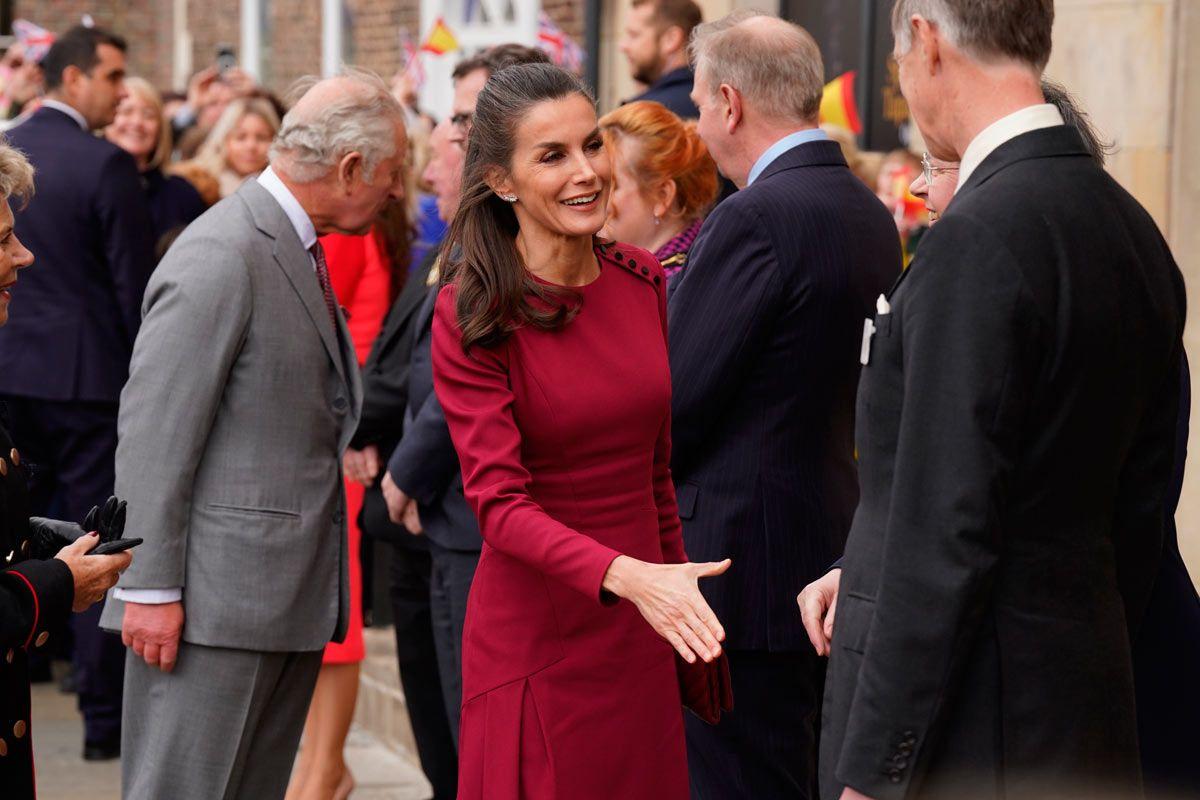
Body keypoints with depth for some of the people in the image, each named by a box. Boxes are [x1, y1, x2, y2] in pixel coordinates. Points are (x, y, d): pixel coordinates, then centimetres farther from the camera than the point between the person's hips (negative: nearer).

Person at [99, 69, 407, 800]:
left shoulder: (298, 249, 14)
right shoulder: (222, 255, -15)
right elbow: (154, 431, -17)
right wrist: (150, 588, -17)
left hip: (292, 598, 9)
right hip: (216, 602, -9)